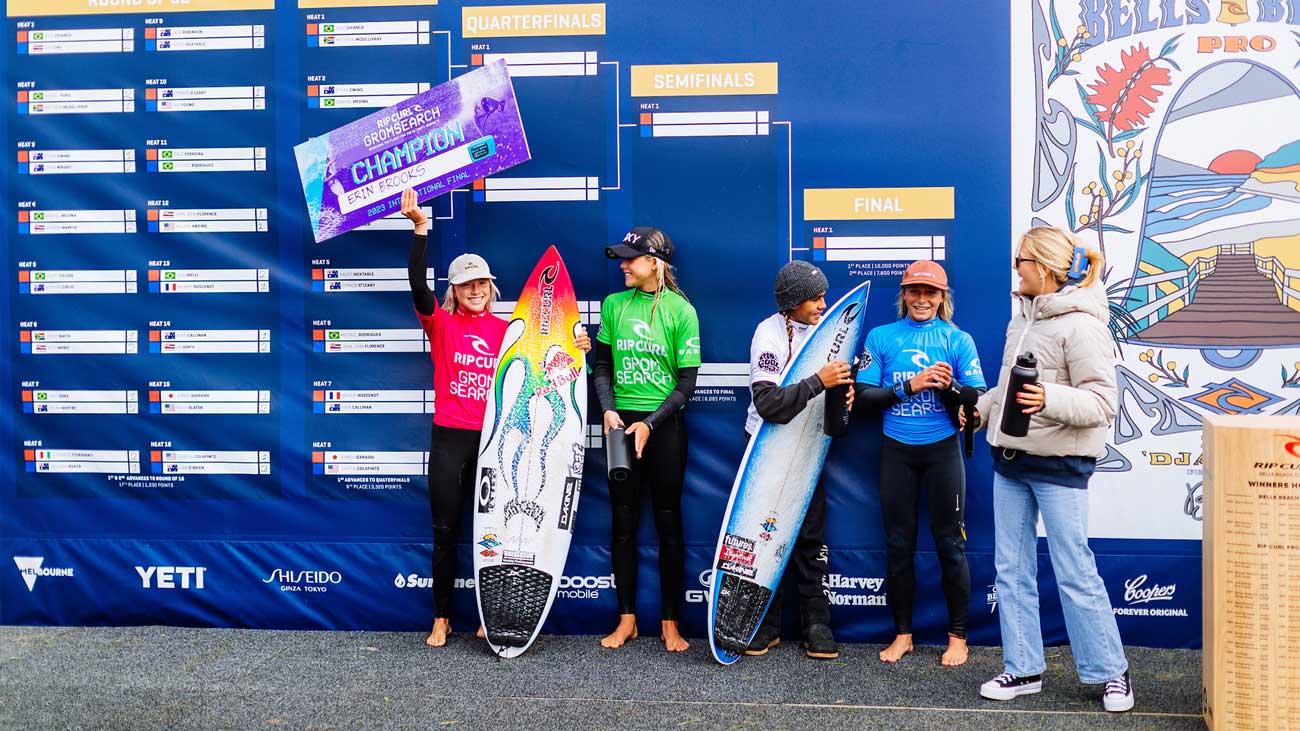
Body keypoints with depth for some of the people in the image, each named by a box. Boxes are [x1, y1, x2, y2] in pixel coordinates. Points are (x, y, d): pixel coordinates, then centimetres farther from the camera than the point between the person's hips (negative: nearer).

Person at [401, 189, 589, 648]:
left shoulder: (506, 330, 7)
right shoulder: (441, 324, 1)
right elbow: (417, 285, -14)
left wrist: (572, 351, -8)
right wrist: (420, 227, -24)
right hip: (449, 438, -1)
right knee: (445, 530, 5)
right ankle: (441, 619, 17)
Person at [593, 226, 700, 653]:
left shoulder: (681, 311, -5)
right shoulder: (613, 305, 5)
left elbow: (687, 382, -6)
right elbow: (603, 367, 8)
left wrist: (649, 424, -14)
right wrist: (608, 410, -8)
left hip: (665, 424, -3)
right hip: (621, 422, 3)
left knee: (668, 521, 4)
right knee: (623, 522, 6)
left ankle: (670, 622, 14)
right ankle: (627, 619, 17)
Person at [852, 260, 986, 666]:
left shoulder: (958, 340, 2)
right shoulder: (881, 337, 4)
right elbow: (865, 395, -3)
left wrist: (950, 385, -23)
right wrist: (910, 386, -15)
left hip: (942, 448, -1)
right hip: (897, 449, 1)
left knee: (950, 543, 2)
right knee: (898, 544, 8)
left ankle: (958, 636, 17)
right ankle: (902, 634, 21)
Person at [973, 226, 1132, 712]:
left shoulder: (1080, 325, -15)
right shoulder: (1024, 316, 11)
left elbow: (1101, 403, -21)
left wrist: (1049, 398, -35)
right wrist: (981, 406, 23)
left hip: (1059, 464, -8)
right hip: (1010, 458, 8)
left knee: (1074, 572, -1)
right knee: (1011, 568, 10)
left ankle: (1111, 672, 16)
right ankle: (1023, 669, 20)